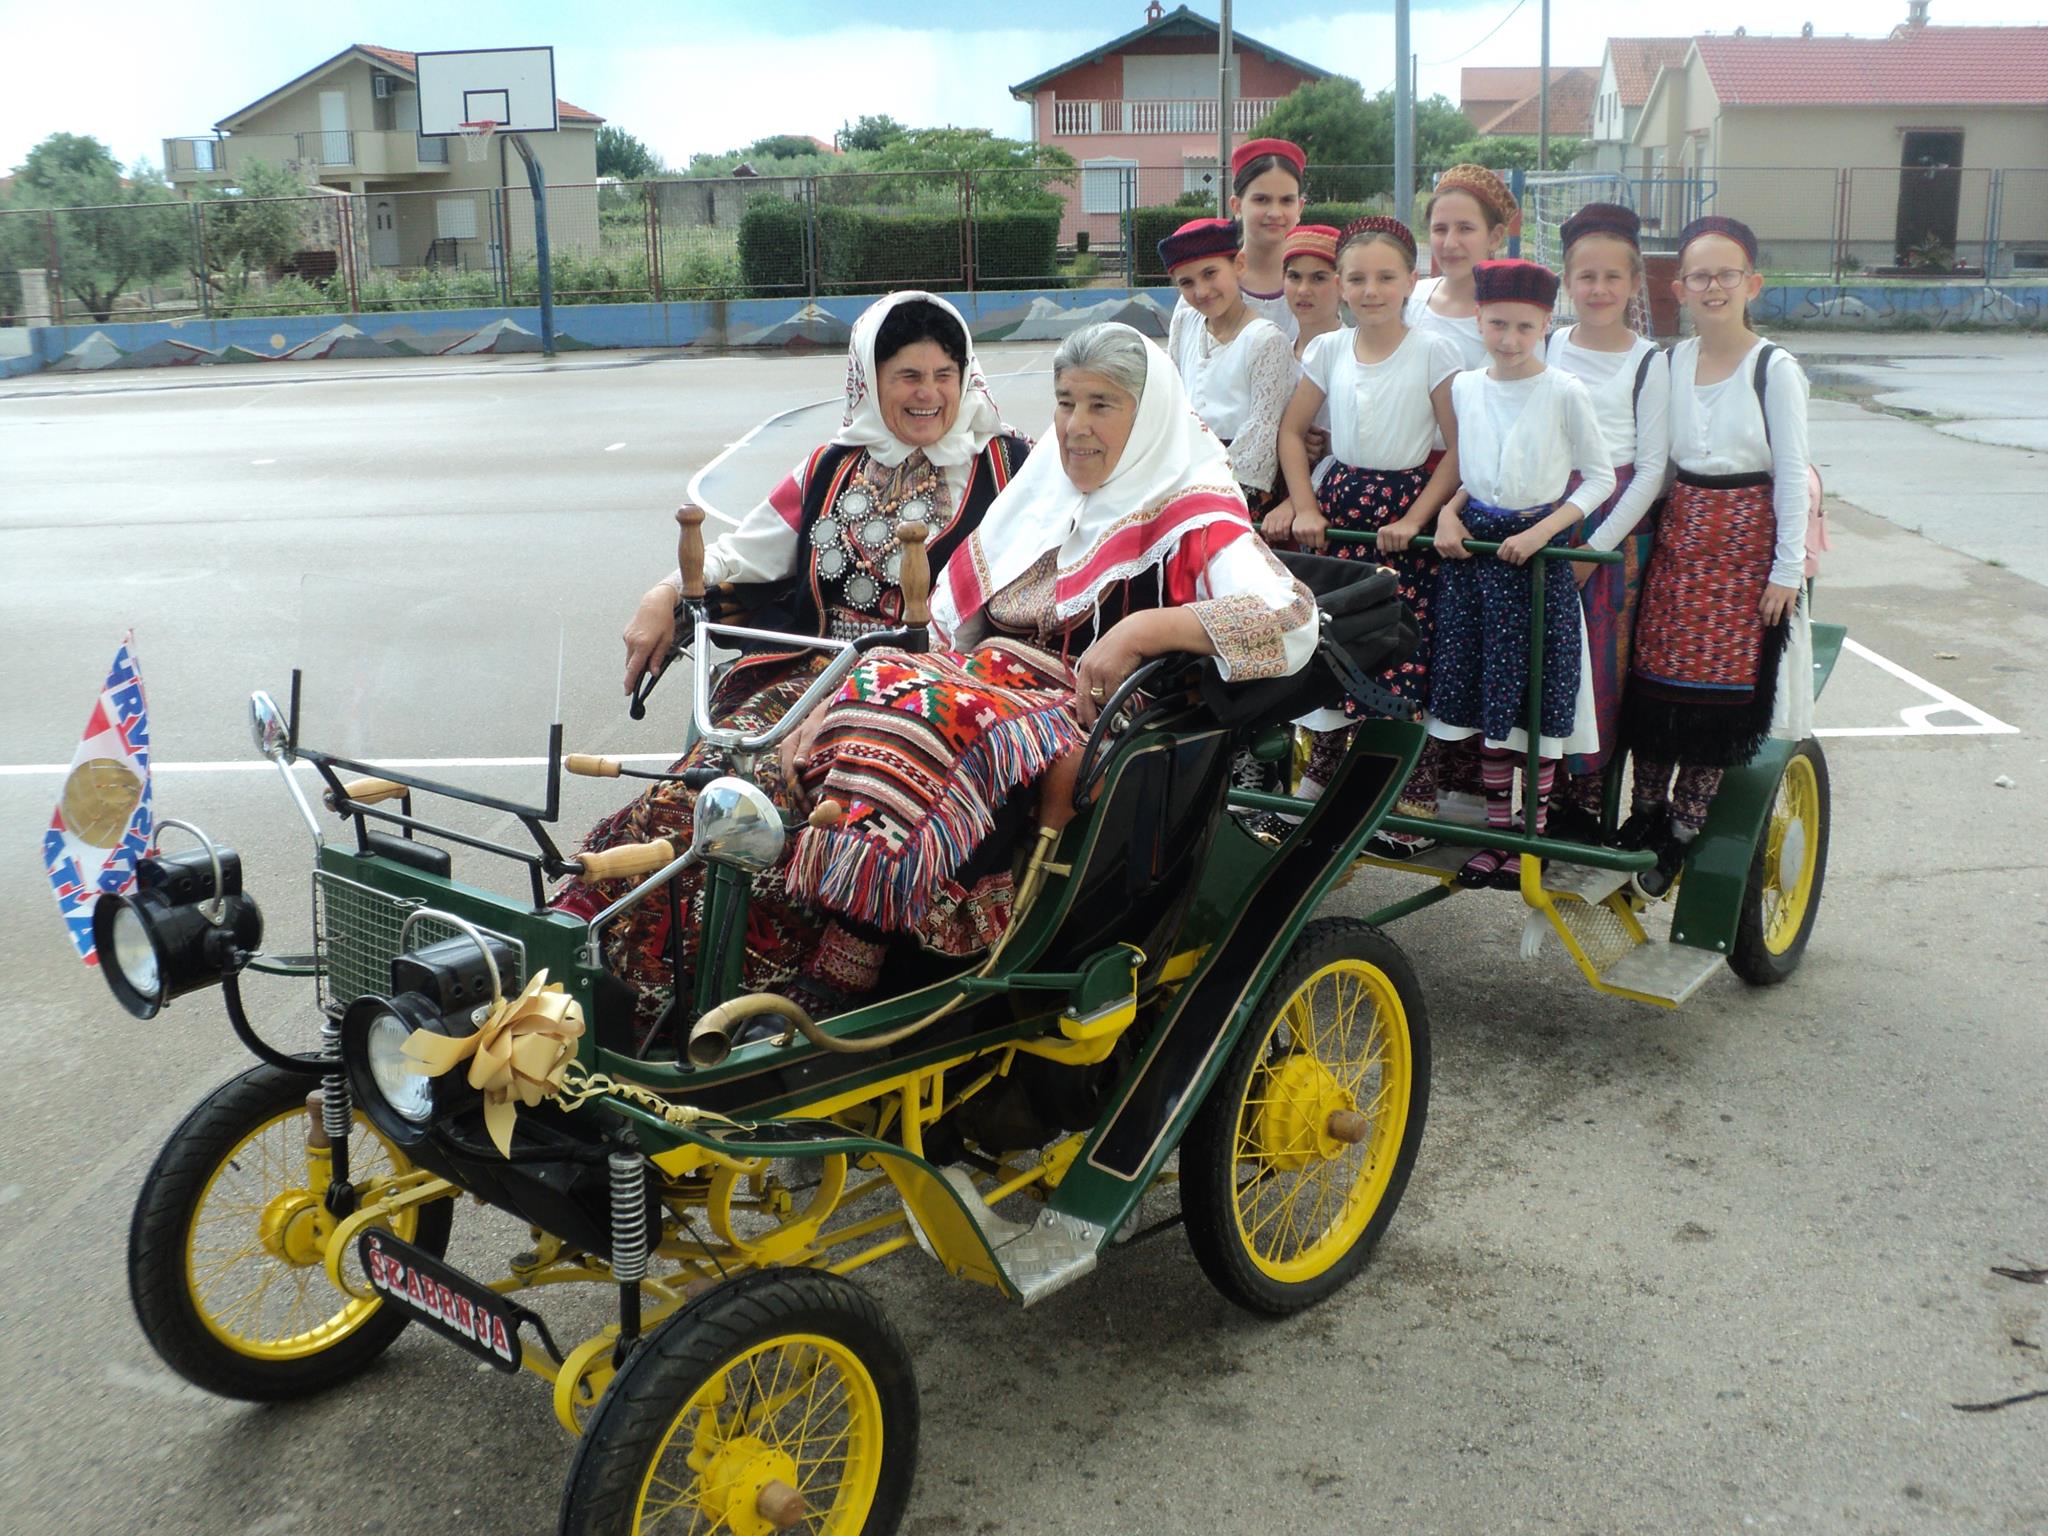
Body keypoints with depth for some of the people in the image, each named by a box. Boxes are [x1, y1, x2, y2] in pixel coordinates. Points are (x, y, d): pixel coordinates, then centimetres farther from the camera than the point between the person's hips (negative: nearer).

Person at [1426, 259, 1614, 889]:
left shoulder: (1564, 393, -7)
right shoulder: (1464, 387, 6)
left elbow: (1599, 478, -4)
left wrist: (1540, 532, -14)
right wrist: (1447, 515, -2)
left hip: (1539, 552, -4)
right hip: (1473, 547, 4)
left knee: (1538, 697, 0)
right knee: (1483, 695, 8)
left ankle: (1533, 833, 11)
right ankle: (1496, 830, 19)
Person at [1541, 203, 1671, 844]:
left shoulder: (1647, 362, 0)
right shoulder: (1543, 349, 8)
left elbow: (1651, 470, -3)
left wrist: (1596, 547, -10)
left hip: (1615, 527, -2)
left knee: (1601, 663, -1)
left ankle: (1588, 798, 9)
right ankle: (1551, 790, 10)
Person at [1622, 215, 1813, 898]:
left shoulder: (1774, 369, -7)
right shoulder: (1670, 363, 6)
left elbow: (1792, 473, -7)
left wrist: (1787, 569, -9)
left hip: (1746, 538, -4)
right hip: (1679, 533, 4)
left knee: (1724, 687, -1)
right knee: (1655, 679, 4)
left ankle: (1684, 830, 9)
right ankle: (1647, 812, 19)